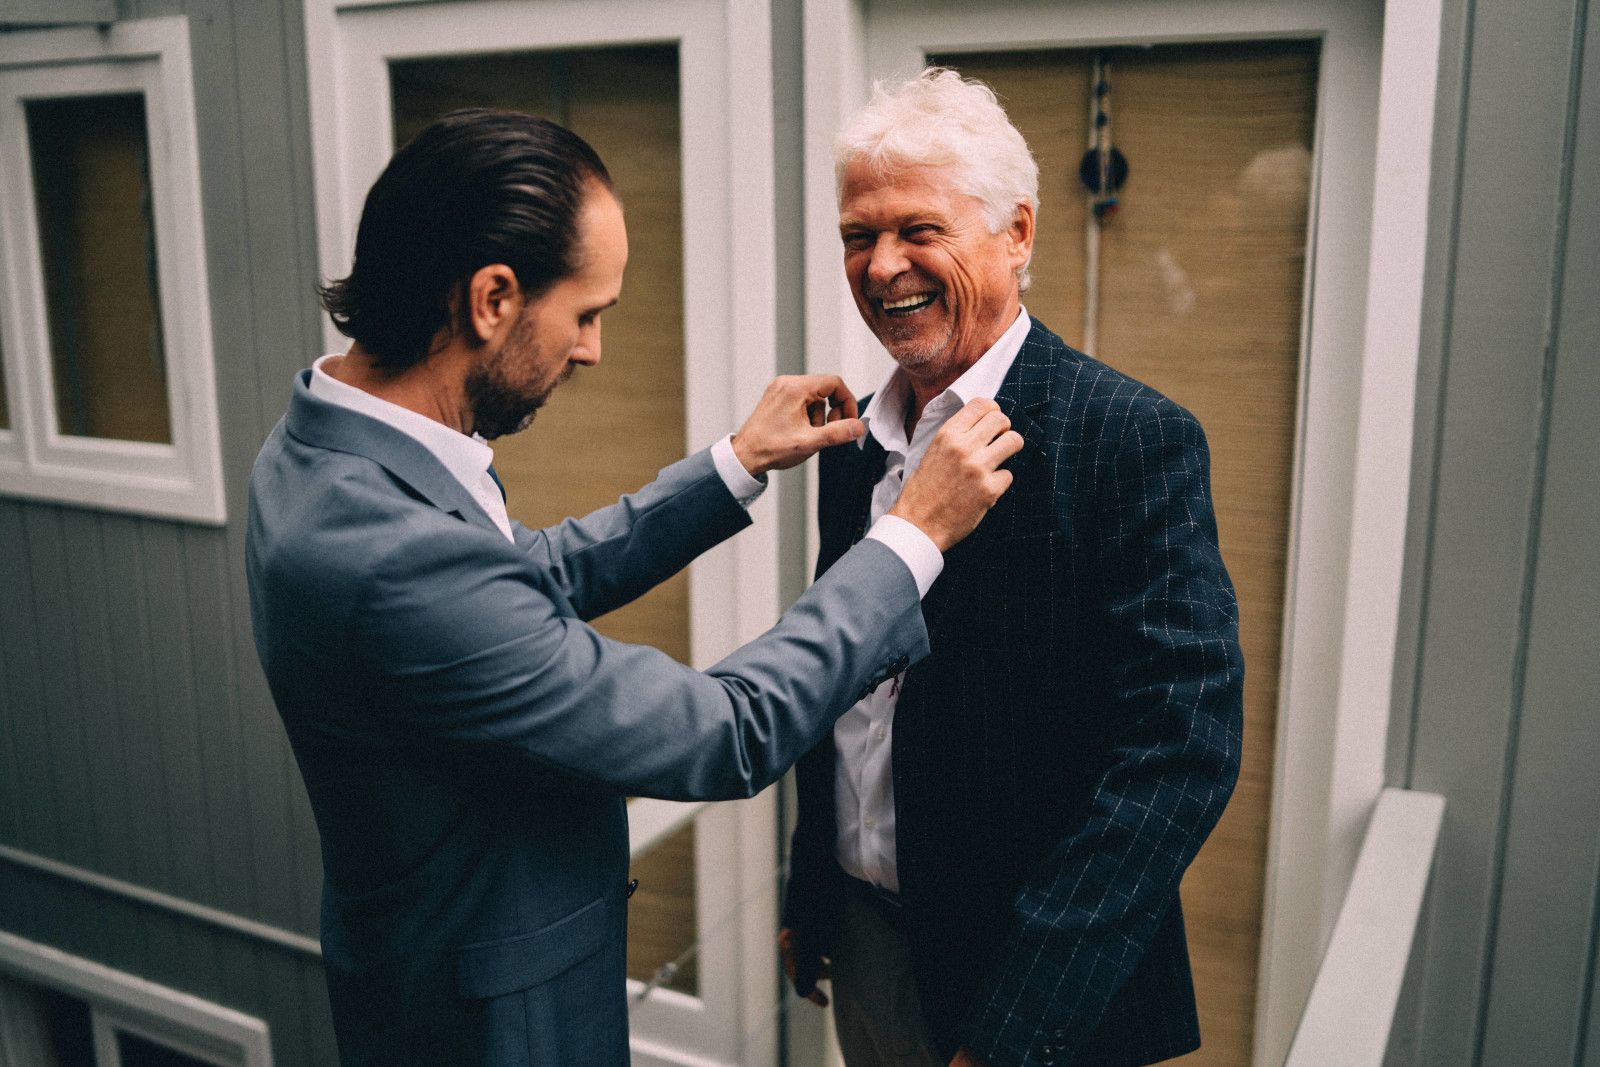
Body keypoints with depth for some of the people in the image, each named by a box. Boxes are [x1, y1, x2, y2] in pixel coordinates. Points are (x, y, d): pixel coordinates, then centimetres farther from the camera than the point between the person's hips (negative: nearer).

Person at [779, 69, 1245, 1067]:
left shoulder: (1136, 439, -18)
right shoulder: (856, 443, 3)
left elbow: (1180, 750, -23)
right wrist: (808, 898, 14)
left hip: (1041, 985, -5)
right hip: (863, 943, 6)